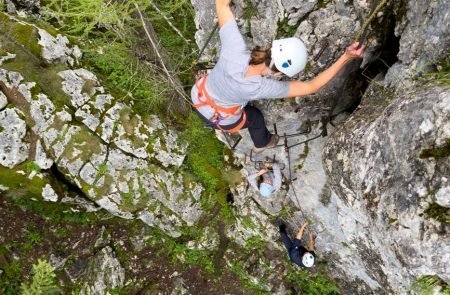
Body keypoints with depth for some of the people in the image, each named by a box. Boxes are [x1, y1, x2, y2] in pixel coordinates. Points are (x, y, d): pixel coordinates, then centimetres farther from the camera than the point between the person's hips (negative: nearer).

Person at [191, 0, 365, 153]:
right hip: (219, 118, -2)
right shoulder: (264, 88, -36)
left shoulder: (234, 49, -35)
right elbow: (311, 87, -27)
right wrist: (346, 58, -31)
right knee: (256, 117, 30)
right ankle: (262, 143, 63)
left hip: (199, 97, 3)